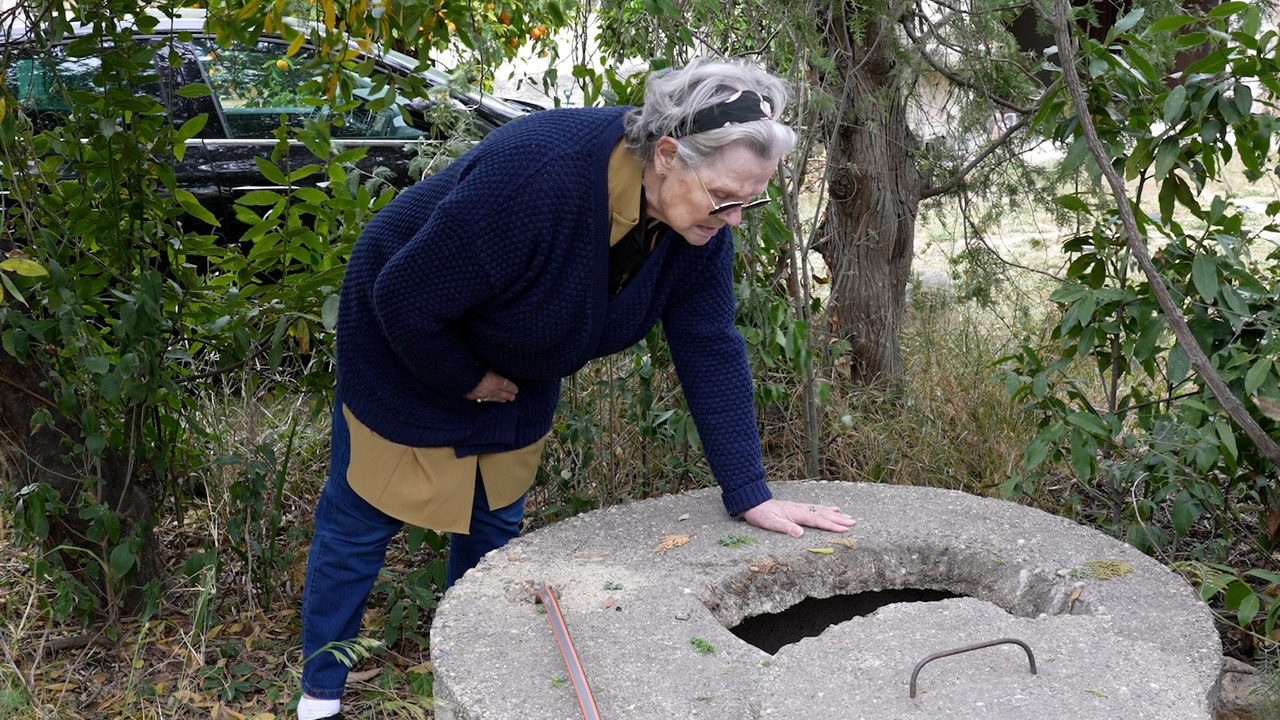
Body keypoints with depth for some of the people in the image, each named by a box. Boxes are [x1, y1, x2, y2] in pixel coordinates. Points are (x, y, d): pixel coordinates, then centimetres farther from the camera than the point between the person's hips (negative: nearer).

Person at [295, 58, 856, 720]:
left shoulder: (702, 218, -20)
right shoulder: (537, 176, -41)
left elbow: (711, 350, -16)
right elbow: (404, 298, -33)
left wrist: (749, 495, -19)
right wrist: (467, 380, -17)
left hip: (516, 370, 6)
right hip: (406, 343, -5)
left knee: (494, 525, 13)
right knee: (361, 518, 6)